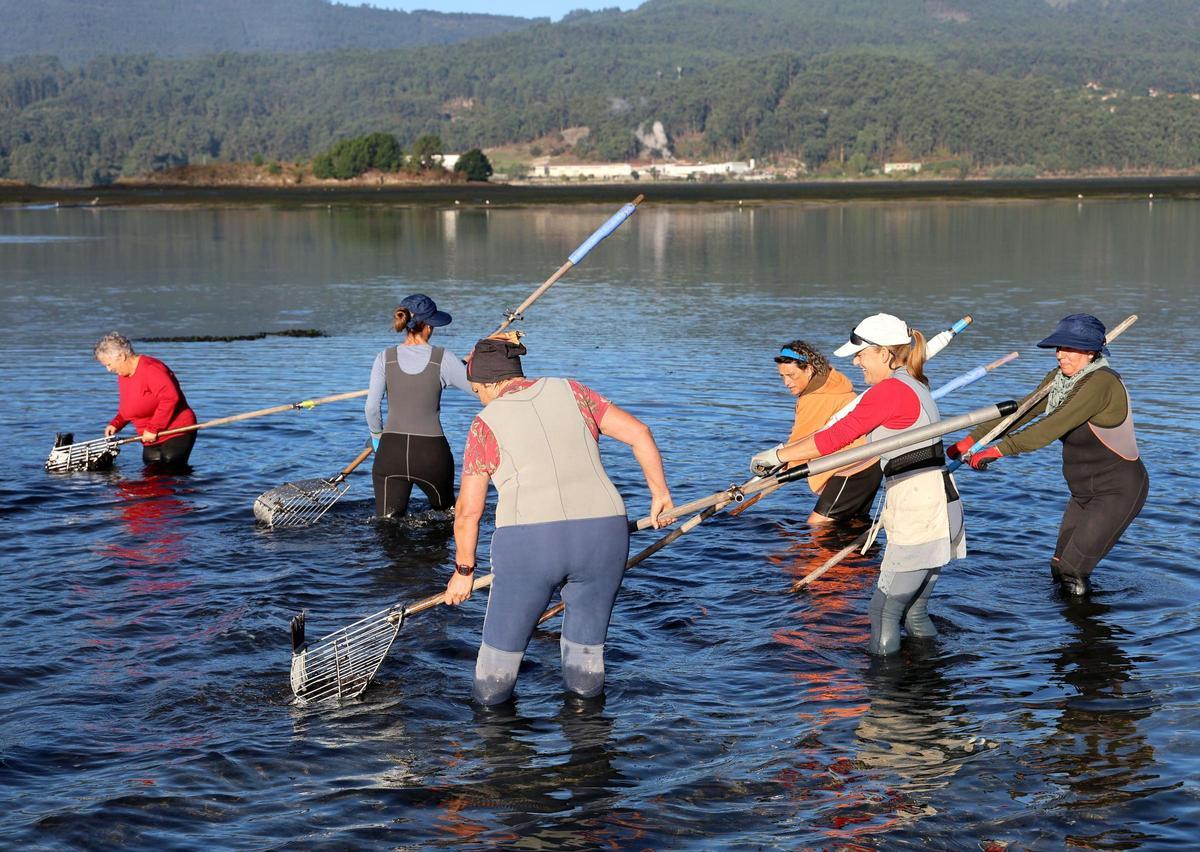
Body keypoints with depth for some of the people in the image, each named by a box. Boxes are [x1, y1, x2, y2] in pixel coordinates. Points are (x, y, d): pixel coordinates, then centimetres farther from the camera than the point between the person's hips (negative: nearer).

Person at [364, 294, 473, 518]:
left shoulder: (385, 358, -2)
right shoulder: (443, 359, -7)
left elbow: (372, 407, -2)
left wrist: (377, 436, 16)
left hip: (391, 451, 1)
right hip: (432, 450, -1)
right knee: (445, 511, 24)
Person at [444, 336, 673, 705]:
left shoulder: (486, 425, 8)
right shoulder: (570, 392, 14)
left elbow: (468, 510, 8)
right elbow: (638, 432, 9)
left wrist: (463, 570, 20)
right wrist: (659, 491, 20)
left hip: (527, 545, -2)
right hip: (603, 535, 3)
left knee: (502, 647, 18)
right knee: (586, 651, 20)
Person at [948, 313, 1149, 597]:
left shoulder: (1100, 383, -26)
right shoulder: (1059, 378, 1)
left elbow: (1054, 425, -34)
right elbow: (1020, 412, 3)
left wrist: (998, 450, -38)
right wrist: (972, 439, -7)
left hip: (1119, 492, -9)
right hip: (1084, 493, 9)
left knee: (1070, 573, -10)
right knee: (1060, 567, 13)